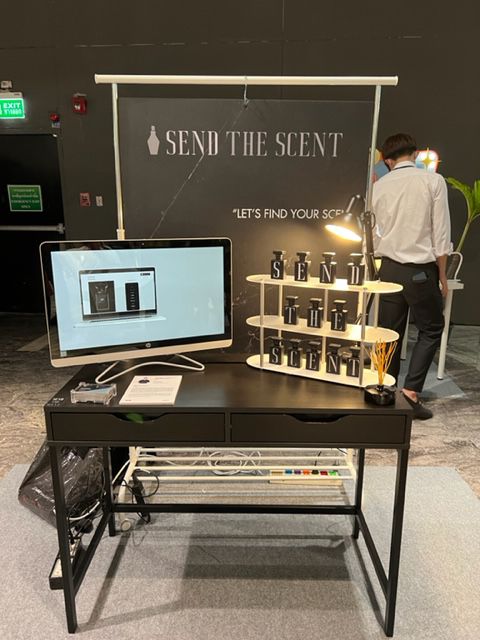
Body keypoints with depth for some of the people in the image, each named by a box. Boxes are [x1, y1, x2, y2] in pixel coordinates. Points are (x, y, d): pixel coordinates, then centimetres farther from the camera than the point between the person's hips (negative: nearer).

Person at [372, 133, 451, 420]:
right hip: (421, 270, -3)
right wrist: (442, 275, 2)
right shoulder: (433, 181, -5)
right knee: (431, 330, 12)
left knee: (389, 332, 12)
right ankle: (411, 391, 3)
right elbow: (441, 233, -6)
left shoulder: (379, 186, 5)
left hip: (389, 268, 4)